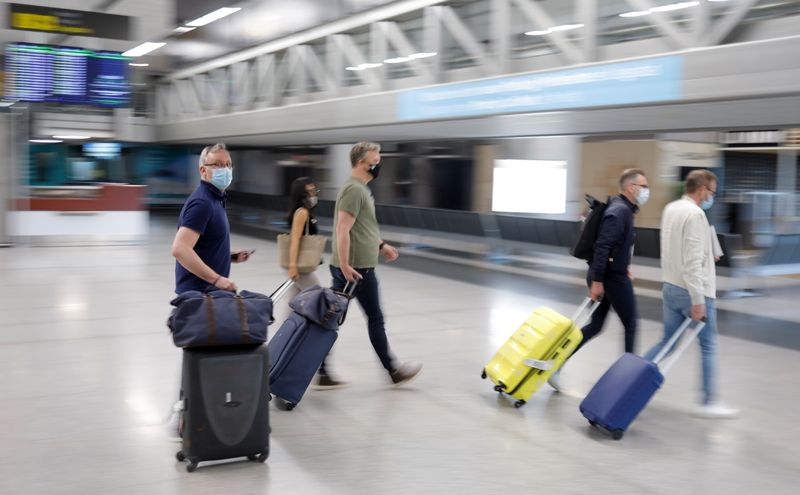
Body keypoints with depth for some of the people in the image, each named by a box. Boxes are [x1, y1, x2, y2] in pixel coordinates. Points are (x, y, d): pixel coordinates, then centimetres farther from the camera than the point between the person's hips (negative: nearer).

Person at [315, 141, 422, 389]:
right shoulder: (355, 190, -17)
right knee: (375, 319, 4)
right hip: (357, 268, -9)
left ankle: (322, 372, 10)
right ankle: (393, 371, 18)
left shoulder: (359, 188, 16)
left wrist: (381, 245, 25)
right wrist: (345, 265, -26)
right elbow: (342, 230, -24)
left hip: (349, 267, 9)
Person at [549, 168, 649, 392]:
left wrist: (624, 268, 22)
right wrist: (597, 280, -26)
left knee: (595, 326, 12)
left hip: (608, 275, 10)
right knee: (630, 326, 6)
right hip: (613, 278, -10)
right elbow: (602, 246, -25)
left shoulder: (622, 208, 14)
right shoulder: (620, 211, -18)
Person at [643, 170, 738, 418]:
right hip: (692, 291, -8)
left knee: (668, 342, 16)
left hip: (670, 287, 8)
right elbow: (693, 261, -23)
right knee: (708, 345, 5)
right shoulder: (695, 214, -18)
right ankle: (709, 402, 12)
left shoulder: (670, 208, 9)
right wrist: (698, 300, -22)